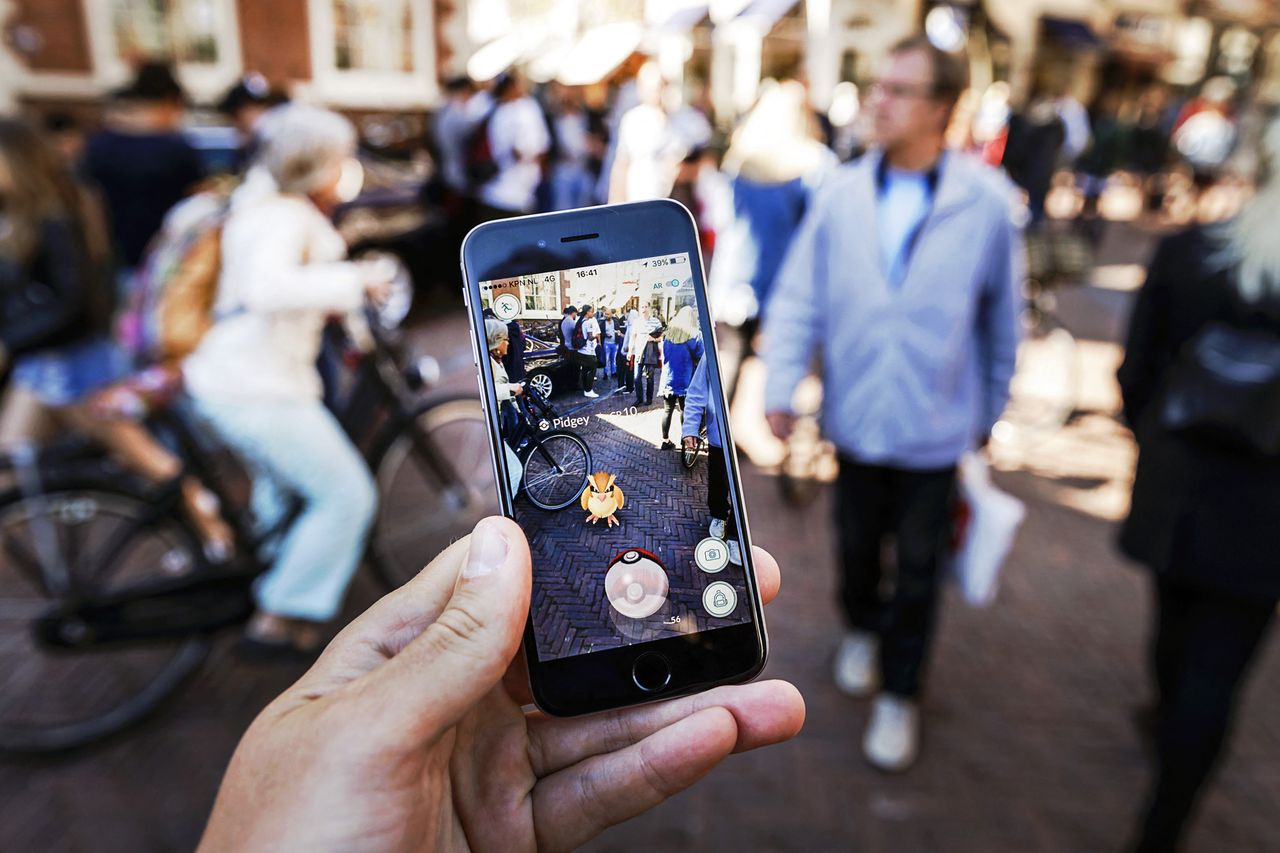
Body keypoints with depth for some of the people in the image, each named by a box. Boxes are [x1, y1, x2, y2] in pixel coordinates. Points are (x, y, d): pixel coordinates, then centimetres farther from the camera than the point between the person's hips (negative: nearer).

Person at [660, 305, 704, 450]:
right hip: (686, 380, -4)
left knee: (667, 410, 8)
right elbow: (699, 358, -8)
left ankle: (665, 441, 11)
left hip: (668, 378, 4)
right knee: (685, 410, 7)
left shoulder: (669, 333, 3)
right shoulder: (695, 335, -11)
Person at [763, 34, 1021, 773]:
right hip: (856, 417, 2)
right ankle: (863, 631, 51)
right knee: (858, 545, 21)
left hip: (935, 428, -2)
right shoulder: (843, 195, -7)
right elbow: (798, 297, -4)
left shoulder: (985, 201, -10)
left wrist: (993, 407, 8)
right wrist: (782, 387, -14)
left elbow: (1001, 318, 0)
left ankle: (900, 695, 32)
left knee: (918, 568, 11)